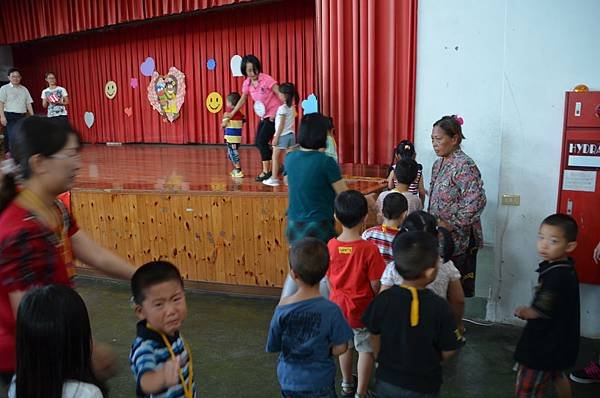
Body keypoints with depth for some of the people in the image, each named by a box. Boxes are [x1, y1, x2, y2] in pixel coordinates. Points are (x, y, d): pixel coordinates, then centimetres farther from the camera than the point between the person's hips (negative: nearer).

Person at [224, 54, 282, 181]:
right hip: (264, 116, 8)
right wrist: (232, 113, 19)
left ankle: (266, 171, 2)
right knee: (258, 142, 7)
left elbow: (279, 94, -19)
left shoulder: (266, 79, -17)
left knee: (262, 141, -11)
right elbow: (242, 100, 16)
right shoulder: (247, 83, 2)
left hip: (274, 114, -8)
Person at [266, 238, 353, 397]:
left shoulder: (282, 308, -17)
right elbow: (340, 348, -13)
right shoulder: (330, 310, -22)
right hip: (319, 383, -2)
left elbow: (273, 347, -5)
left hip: (288, 380, 2)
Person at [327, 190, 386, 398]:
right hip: (362, 308, -4)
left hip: (339, 304, 4)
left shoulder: (331, 245, -13)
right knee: (366, 349, 16)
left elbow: (329, 278, -1)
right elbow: (375, 285, -17)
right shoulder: (370, 249, -25)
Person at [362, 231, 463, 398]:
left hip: (386, 381, 2)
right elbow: (448, 351, -12)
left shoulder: (383, 299, -17)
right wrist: (428, 364, 8)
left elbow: (375, 338, -5)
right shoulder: (439, 307, -23)